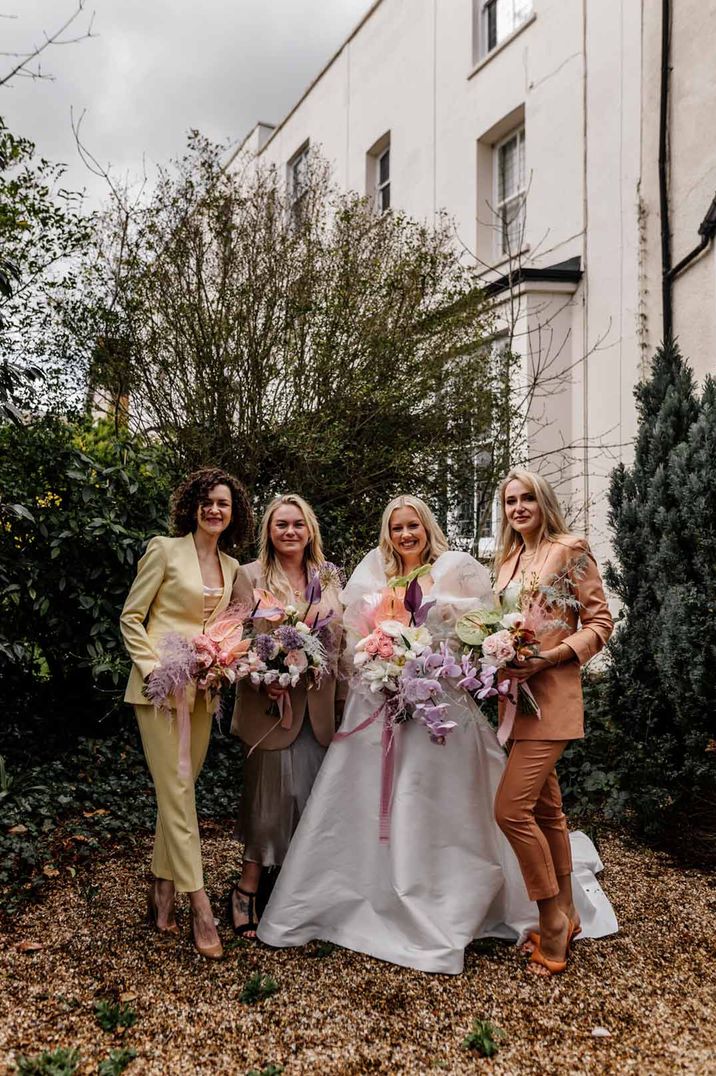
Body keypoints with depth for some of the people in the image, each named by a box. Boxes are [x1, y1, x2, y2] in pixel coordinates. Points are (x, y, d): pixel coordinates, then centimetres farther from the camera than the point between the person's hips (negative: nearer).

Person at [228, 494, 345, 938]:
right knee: (274, 797, 0)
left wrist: (342, 696, 10)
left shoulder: (329, 578, 12)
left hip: (319, 708, 4)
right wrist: (261, 681, -19)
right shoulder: (250, 577, 0)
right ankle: (247, 891, 16)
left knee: (315, 799, 8)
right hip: (272, 704, -4)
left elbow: (339, 642, 14)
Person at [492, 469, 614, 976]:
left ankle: (552, 916, 4)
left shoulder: (570, 550, -5)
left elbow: (600, 621, -8)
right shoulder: (508, 560, 15)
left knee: (511, 808, -13)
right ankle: (566, 913, 27)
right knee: (546, 808, 14)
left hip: (551, 696, -7)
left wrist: (550, 656, -19)